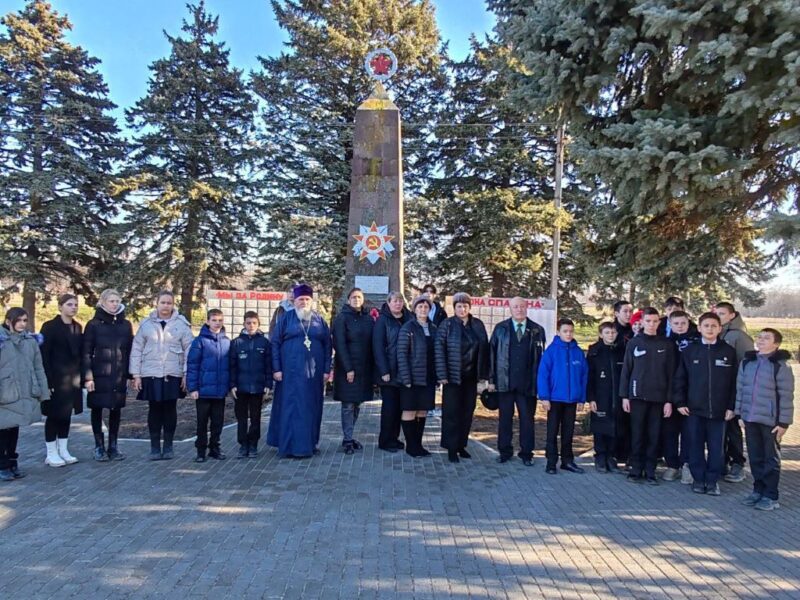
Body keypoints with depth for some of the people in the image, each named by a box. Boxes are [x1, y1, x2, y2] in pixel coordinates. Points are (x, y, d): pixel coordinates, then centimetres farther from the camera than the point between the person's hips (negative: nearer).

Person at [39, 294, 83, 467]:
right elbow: (44, 355, -11)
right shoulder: (50, 326, -7)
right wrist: (48, 381, -17)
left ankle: (63, 450, 18)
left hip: (72, 378, 6)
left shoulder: (78, 327, 10)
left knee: (66, 415, 10)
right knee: (54, 415, 1)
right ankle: (51, 453, 10)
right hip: (56, 378, -5)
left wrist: (79, 375, 5)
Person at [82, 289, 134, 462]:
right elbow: (86, 352, -4)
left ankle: (113, 446, 17)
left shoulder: (125, 324, 6)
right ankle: (99, 446, 17)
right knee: (97, 409, 6)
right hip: (99, 375, -2)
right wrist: (88, 376, -10)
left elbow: (130, 350, 7)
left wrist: (129, 374, 3)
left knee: (116, 409, 7)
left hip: (119, 376, 2)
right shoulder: (93, 324, -2)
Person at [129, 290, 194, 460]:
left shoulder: (182, 324, 1)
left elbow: (189, 350, 0)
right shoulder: (146, 324, 4)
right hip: (150, 375, 1)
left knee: (170, 410, 8)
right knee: (154, 410, 6)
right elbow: (136, 350, 5)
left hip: (173, 375, 0)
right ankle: (155, 447, 16)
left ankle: (168, 446, 19)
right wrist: (136, 375, -1)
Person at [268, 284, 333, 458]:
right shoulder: (286, 319, 2)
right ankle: (290, 445, 4)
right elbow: (274, 343, -1)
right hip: (291, 372, -2)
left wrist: (327, 370, 2)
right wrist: (276, 369, -8)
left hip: (314, 372, 3)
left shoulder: (319, 321, 9)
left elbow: (327, 346, 9)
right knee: (291, 408, -1)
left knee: (311, 408, 8)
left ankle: (310, 443, 19)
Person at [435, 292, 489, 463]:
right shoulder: (447, 324, -5)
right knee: (452, 412, 1)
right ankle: (451, 448, 11)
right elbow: (439, 349, -9)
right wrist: (442, 375, -14)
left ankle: (461, 445, 23)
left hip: (470, 377, 4)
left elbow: (484, 349, 7)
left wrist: (483, 374, 3)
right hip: (452, 376, -4)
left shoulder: (478, 325, 6)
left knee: (467, 412, 9)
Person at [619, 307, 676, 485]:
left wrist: (669, 400, -2)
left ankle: (650, 471, 14)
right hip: (637, 396, 0)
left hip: (658, 397, 1)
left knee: (654, 436, 5)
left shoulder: (667, 345, 4)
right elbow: (626, 370, 4)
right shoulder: (634, 343, 3)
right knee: (637, 434, 4)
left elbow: (671, 373, 3)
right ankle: (636, 470, 13)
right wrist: (624, 396, -1)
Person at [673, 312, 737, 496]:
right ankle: (698, 479, 18)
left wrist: (732, 406, -1)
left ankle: (712, 480, 18)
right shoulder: (689, 351, 4)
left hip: (719, 410, 0)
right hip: (694, 409, 0)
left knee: (716, 447, 6)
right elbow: (679, 379, 5)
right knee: (695, 446, 6)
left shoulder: (728, 352, 3)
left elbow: (734, 382, 4)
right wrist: (680, 402, -1)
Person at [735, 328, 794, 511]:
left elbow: (786, 396, -11)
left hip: (770, 420, -5)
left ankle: (771, 496, 15)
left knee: (771, 459, 7)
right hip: (750, 419, 5)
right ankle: (758, 490, 26)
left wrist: (783, 422, -12)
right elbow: (740, 389, 11)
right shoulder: (746, 362, 5)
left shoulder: (781, 366, -11)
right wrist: (740, 412, 9)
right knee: (755, 457, 13)